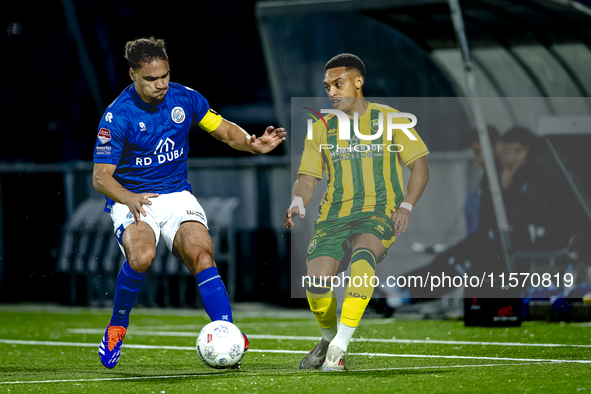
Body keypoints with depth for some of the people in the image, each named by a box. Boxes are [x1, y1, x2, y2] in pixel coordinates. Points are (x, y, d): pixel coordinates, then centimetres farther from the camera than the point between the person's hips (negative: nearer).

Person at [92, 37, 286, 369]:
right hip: (133, 201, -3)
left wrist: (252, 143, -12)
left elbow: (226, 131, 10)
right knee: (142, 256, -33)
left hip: (177, 197, 3)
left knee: (200, 252, -26)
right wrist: (128, 198, -32)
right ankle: (117, 326, -7)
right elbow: (101, 176, -12)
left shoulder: (184, 98, -1)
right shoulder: (117, 116, -12)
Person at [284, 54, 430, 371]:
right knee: (315, 282, -21)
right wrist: (298, 203, -11)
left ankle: (340, 345, -35)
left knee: (363, 253, -38)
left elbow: (420, 168, 9)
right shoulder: (321, 129, 15)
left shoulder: (390, 119, 7)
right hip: (335, 214, 3)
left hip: (379, 212, -3)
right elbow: (307, 179, 12)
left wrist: (406, 206, -7)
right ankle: (328, 337, 12)